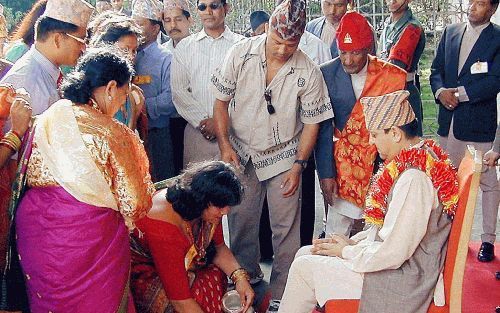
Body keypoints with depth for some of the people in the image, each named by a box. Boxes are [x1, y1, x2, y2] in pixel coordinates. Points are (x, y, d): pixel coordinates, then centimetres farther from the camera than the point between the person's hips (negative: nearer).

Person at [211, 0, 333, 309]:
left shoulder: (308, 72, -15)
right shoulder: (240, 54, -12)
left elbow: (311, 122, -5)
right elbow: (221, 101, -3)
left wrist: (298, 166, -6)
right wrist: (224, 145, -11)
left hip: (283, 156, -1)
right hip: (241, 153, 2)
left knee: (286, 228, 1)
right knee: (241, 220, 10)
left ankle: (282, 293, 17)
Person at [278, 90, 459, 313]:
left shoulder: (414, 178, -27)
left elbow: (393, 253, -25)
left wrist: (347, 251, -10)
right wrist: (353, 241, 5)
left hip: (404, 280, -10)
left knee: (304, 267, -6)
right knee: (305, 253, 10)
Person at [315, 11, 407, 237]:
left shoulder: (392, 77, -5)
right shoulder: (326, 74, -5)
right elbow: (323, 128, -4)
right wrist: (326, 174, -8)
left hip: (382, 166, 0)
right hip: (343, 168, 0)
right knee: (335, 237, 2)